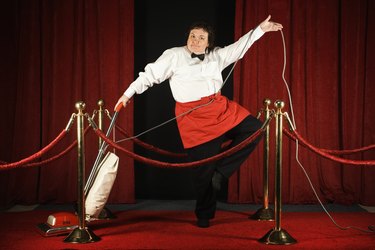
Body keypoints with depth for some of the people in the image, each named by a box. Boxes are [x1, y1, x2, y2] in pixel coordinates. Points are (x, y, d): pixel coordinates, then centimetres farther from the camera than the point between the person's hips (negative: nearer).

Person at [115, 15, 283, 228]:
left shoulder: (216, 55, 11)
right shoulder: (174, 56, -2)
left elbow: (239, 48, 17)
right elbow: (150, 75, 2)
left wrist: (261, 29, 12)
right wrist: (128, 93, 2)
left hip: (221, 108, 6)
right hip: (193, 116, -6)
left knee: (254, 128, -7)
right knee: (205, 166, -2)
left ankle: (221, 171, -2)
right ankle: (204, 215, 18)